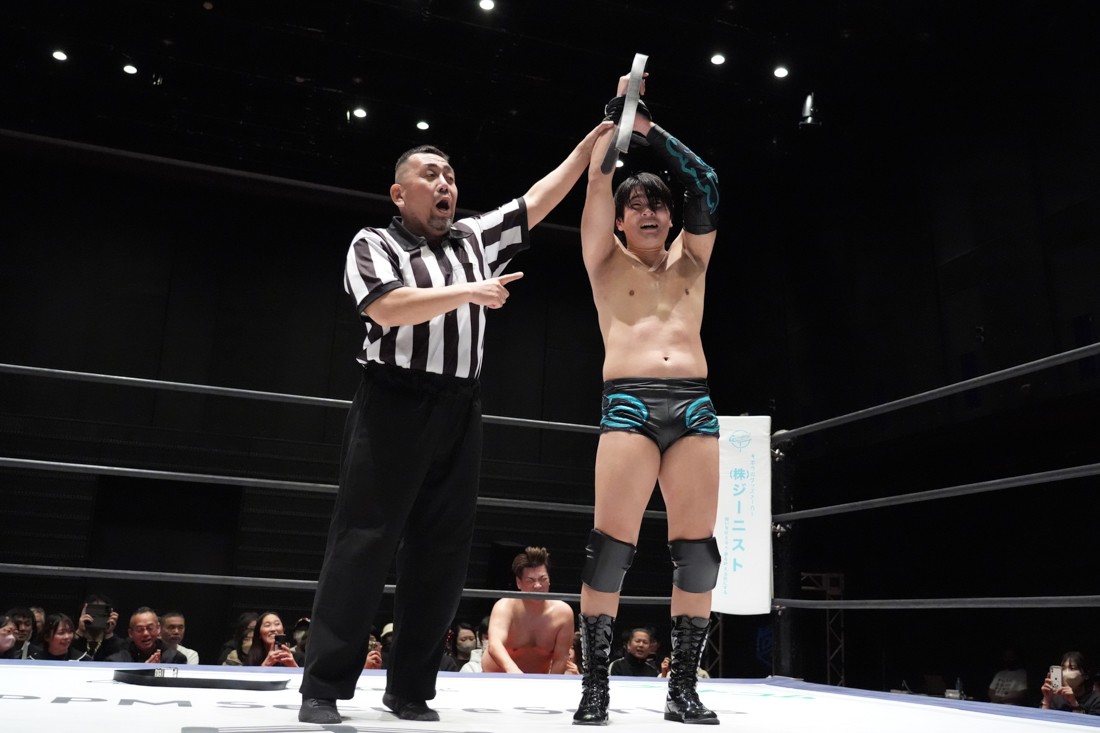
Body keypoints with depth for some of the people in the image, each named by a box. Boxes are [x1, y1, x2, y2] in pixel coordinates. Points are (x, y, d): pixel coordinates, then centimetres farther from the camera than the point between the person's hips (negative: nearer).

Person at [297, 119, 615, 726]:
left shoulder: (476, 238, 20)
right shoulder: (373, 244, 5)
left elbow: (541, 198, 21)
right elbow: (388, 308, -13)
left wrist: (593, 141, 18)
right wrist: (469, 292, -11)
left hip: (458, 413, 5)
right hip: (392, 405, -5)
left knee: (442, 553, 4)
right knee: (363, 543, -6)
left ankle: (411, 689, 13)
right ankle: (323, 688, 2)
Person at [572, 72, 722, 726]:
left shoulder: (690, 261, 22)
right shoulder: (607, 263, 15)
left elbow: (705, 184, 16)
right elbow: (599, 181, 11)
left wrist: (649, 128, 18)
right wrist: (617, 115, 18)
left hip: (695, 405, 3)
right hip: (630, 403, -3)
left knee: (697, 548, -1)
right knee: (612, 544, -9)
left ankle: (684, 688, 8)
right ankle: (595, 686, -1)